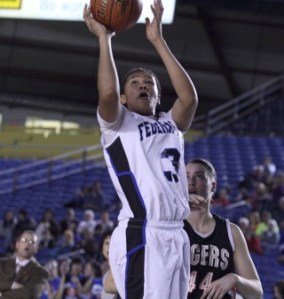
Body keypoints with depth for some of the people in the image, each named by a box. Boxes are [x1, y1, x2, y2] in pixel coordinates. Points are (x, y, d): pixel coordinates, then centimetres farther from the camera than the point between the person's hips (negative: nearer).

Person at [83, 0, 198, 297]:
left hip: (175, 235, 7)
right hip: (141, 235, -7)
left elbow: (189, 96, 1)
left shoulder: (170, 124, 21)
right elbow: (107, 93, -16)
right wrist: (103, 38, -5)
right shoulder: (117, 123, 7)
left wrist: (157, 40, 2)